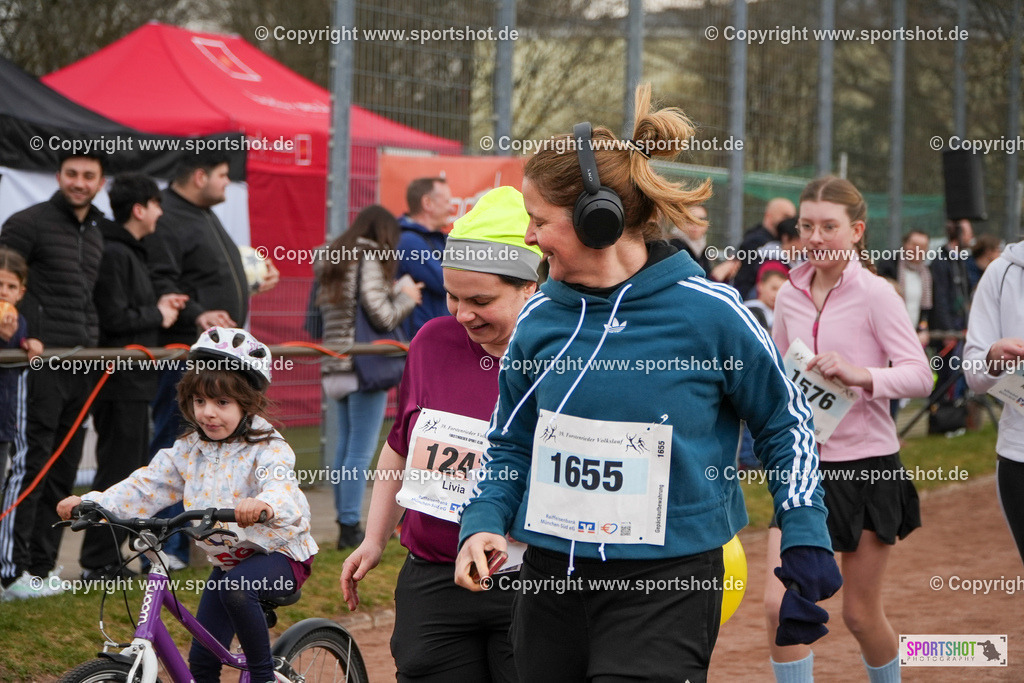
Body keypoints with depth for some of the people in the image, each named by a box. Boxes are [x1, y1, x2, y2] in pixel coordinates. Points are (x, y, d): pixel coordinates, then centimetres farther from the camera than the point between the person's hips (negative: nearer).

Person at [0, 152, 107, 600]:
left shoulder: (96, 235, 18)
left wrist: (95, 347, 13)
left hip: (80, 363, 8)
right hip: (40, 362, -8)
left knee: (63, 471, 8)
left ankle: (41, 567, 14)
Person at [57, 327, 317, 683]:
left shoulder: (266, 448, -19)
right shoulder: (188, 451, 1)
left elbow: (280, 485, -39)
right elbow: (146, 487, -1)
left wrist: (264, 505, -64)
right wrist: (89, 503, -16)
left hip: (276, 552, -7)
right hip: (227, 559, 7)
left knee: (237, 586, -37)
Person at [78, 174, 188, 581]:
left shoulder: (130, 252, 17)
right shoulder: (113, 253, -16)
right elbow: (115, 318, -21)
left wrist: (158, 307, 5)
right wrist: (157, 316, -8)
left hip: (132, 381, 11)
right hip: (120, 382, -11)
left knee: (131, 471, 15)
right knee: (117, 472, -7)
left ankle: (106, 559, 21)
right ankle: (97, 564, -3)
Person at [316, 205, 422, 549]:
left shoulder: (332, 261, 16)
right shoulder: (370, 259, -10)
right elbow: (382, 316, -15)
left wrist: (396, 292, 15)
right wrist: (406, 298, 3)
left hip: (337, 366, 8)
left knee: (346, 445, 13)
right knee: (361, 451, -5)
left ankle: (345, 524, 16)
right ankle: (350, 527, -5)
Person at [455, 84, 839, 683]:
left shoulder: (708, 312, -9)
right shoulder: (541, 318, 3)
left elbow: (784, 420, 3)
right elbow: (511, 442, 14)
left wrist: (806, 538, 0)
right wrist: (485, 523, -3)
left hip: (668, 587, -5)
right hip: (554, 577, 5)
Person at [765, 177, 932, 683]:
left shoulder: (874, 293, -9)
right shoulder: (790, 296, 5)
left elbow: (919, 375, -16)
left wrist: (861, 375, -30)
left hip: (867, 464, -4)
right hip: (804, 466, 4)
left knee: (860, 616, 7)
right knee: (779, 604, -12)